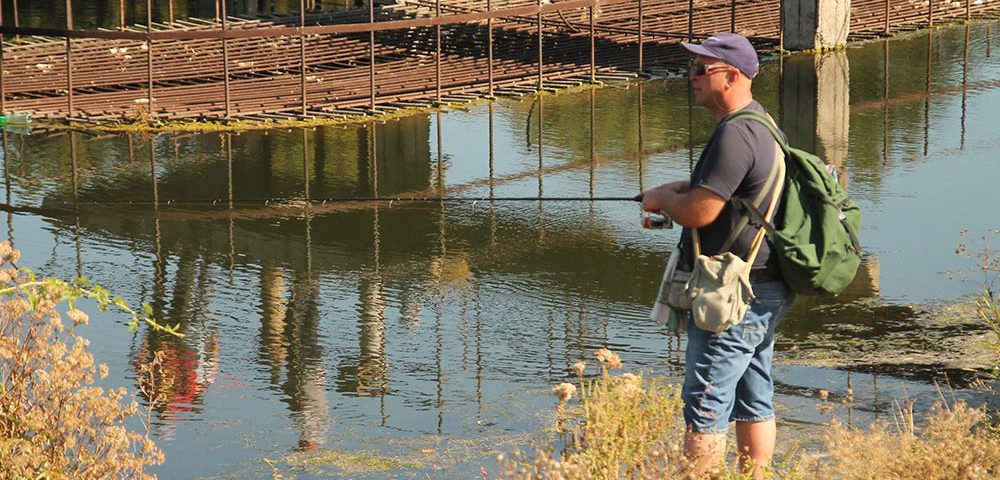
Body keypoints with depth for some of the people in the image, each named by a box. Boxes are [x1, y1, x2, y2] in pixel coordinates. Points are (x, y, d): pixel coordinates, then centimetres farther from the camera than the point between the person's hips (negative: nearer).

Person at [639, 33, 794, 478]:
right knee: (754, 401, 14)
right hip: (764, 291, 10)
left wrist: (661, 199, -3)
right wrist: (678, 190, 12)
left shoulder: (735, 133, -20)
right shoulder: (761, 123, 14)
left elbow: (699, 211, -23)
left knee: (706, 406, -5)